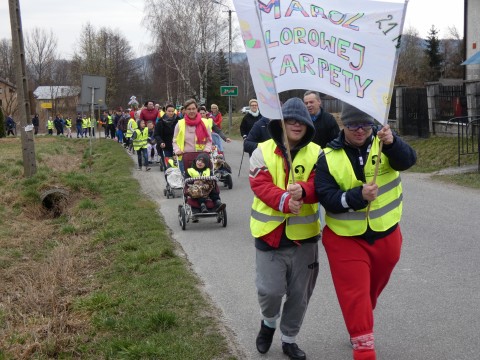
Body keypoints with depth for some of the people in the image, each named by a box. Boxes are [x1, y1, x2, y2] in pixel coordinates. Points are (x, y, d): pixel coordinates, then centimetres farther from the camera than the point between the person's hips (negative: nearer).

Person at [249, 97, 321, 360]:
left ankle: (289, 339, 32)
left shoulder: (316, 153, 1)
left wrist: (302, 191, -34)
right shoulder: (263, 151, -3)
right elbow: (260, 185, -15)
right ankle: (269, 322, 33)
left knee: (299, 293, 11)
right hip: (270, 231, -2)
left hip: (304, 233, 2)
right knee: (270, 289, -2)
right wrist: (285, 201, -32)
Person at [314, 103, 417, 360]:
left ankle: (359, 327, 49)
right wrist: (358, 196, -31)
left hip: (386, 236, 3)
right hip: (345, 239, -3)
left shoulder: (384, 143, -6)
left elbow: (407, 160, -25)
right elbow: (327, 198, -15)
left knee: (372, 291, 23)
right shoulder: (328, 158, -9)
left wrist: (391, 143, -46)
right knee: (355, 297, -6)